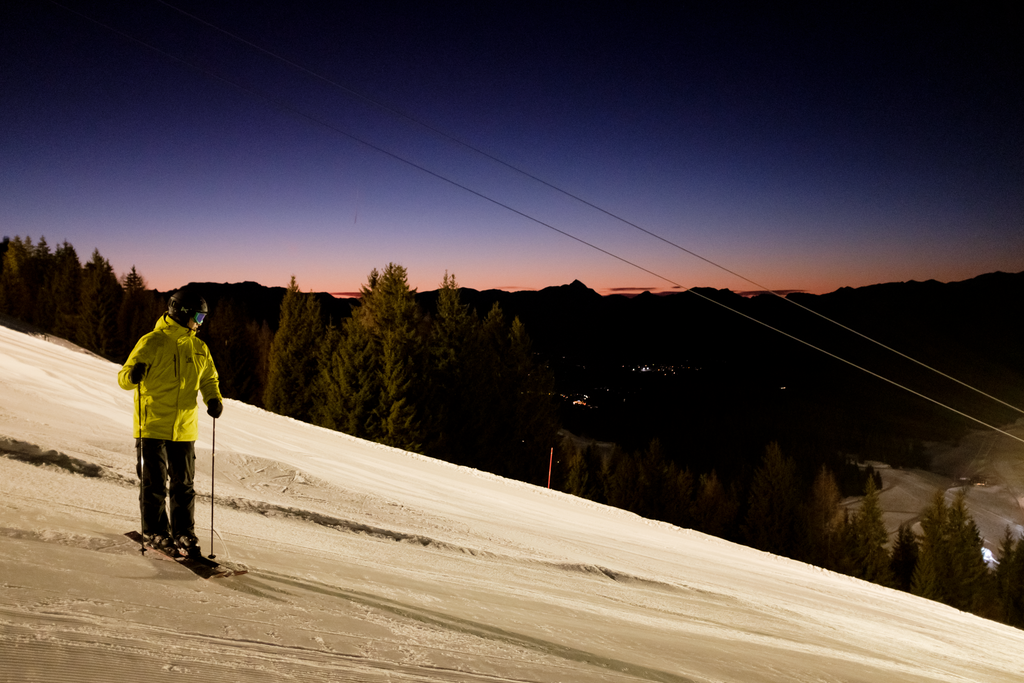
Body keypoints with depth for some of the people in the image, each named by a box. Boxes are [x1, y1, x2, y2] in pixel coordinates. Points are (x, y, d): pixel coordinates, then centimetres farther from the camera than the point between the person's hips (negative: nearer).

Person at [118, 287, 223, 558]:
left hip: (184, 429, 5)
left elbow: (209, 379, 20)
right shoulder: (153, 342, -7)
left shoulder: (199, 349, 10)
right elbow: (124, 377, -9)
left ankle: (184, 535, 17)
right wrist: (133, 375, -33)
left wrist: (214, 399, -1)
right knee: (155, 484, 3)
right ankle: (155, 532, 18)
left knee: (183, 485, 9)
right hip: (152, 426, -5)